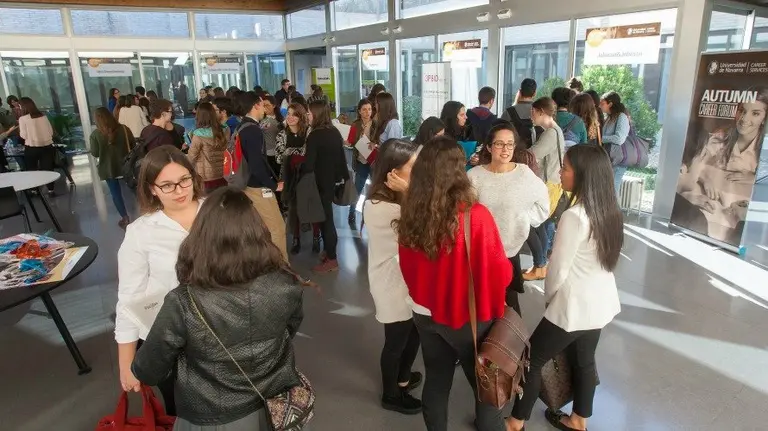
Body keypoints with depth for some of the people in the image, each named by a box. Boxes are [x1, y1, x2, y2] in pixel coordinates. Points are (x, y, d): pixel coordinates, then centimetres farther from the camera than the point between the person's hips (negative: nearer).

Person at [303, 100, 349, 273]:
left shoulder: (314, 136, -19)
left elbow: (308, 165, -21)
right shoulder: (335, 132, 3)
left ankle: (332, 259, 11)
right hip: (332, 180, 7)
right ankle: (328, 250, 31)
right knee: (326, 216, 19)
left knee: (325, 218, 2)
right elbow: (341, 157, 9)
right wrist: (345, 177, 17)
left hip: (320, 182, -7)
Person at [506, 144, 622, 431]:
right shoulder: (610, 211, -1)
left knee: (531, 360, 8)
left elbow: (559, 269, -18)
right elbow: (604, 259, 10)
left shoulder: (574, 216, -26)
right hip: (601, 302, 8)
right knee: (584, 361, 23)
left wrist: (548, 296, 2)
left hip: (574, 307, -8)